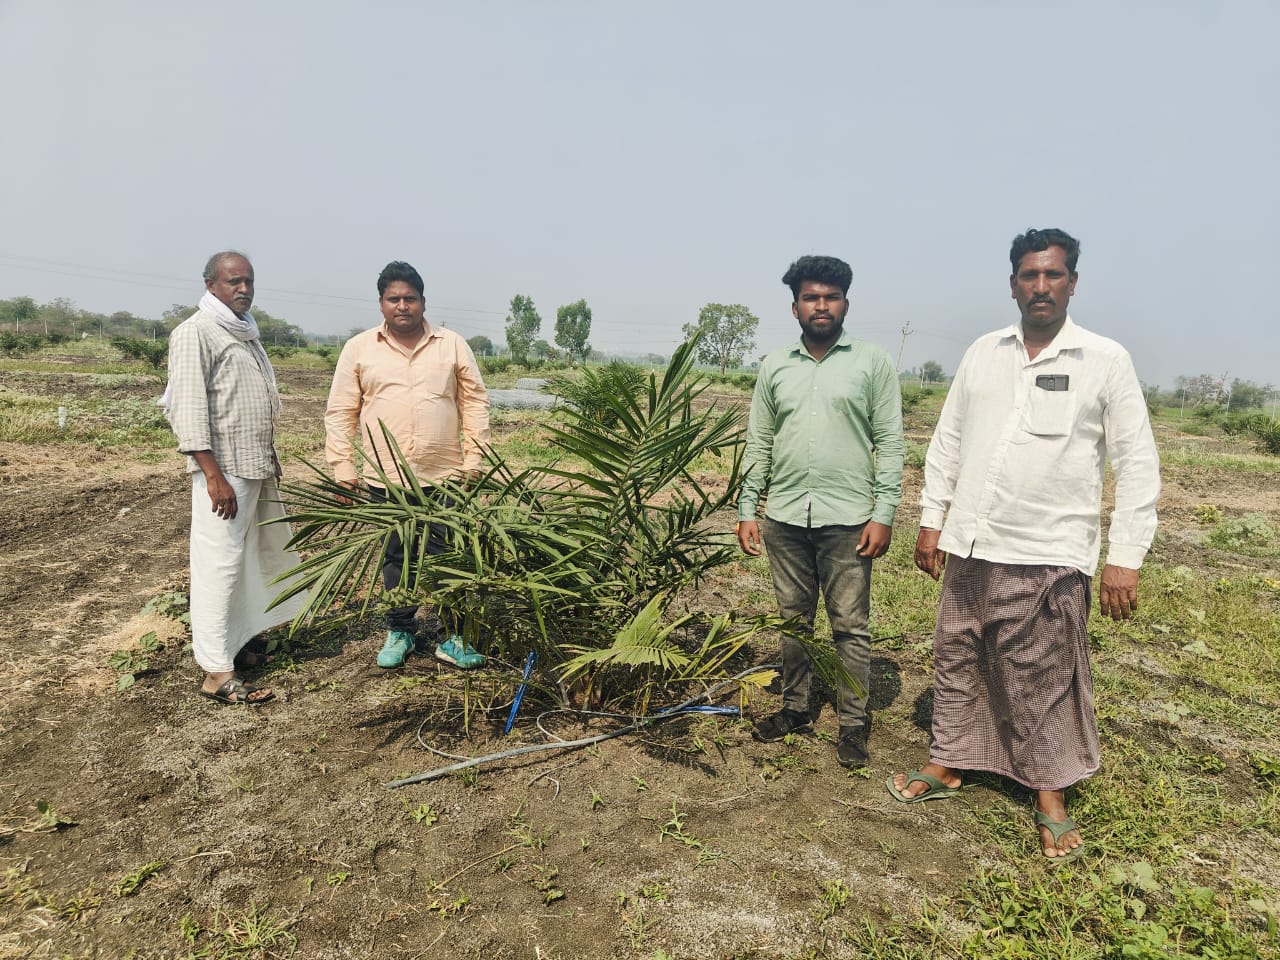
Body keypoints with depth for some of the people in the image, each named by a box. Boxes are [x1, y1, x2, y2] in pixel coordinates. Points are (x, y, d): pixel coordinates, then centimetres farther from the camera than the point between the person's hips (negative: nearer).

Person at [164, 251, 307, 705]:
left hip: (259, 467, 9)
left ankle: (249, 633, 35)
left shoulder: (246, 333, 17)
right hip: (224, 470, -9)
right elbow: (188, 409, -17)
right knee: (220, 565, -5)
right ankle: (217, 673, 1)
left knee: (271, 548, 18)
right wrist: (214, 475, -22)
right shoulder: (195, 332, -9)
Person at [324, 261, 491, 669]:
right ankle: (400, 632, 29)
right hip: (384, 479, 1)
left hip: (444, 476, -1)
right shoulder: (359, 349, 6)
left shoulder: (452, 345, 5)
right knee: (396, 558, 13)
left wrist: (474, 460, -1)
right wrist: (343, 469, 0)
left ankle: (454, 636, 17)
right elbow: (340, 413, 6)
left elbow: (475, 403, 5)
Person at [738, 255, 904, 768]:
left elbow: (890, 442, -2)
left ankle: (853, 723, 17)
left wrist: (884, 514, -9)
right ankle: (795, 708, 29)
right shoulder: (775, 366, 9)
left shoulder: (873, 363, 0)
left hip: (847, 518, -3)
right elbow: (758, 443, 10)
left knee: (850, 625, 4)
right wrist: (747, 509, 5)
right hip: (785, 517, 3)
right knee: (793, 619, 14)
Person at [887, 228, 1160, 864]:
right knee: (956, 661, 14)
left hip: (1049, 556, -3)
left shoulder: (1105, 360, -3)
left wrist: (1125, 557, -8)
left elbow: (1136, 464, -3)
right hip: (970, 548, 4)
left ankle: (1050, 796, 26)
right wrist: (932, 519, 6)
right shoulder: (983, 353, 7)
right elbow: (947, 441, 10)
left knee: (1043, 683, 6)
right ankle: (946, 765, 32)